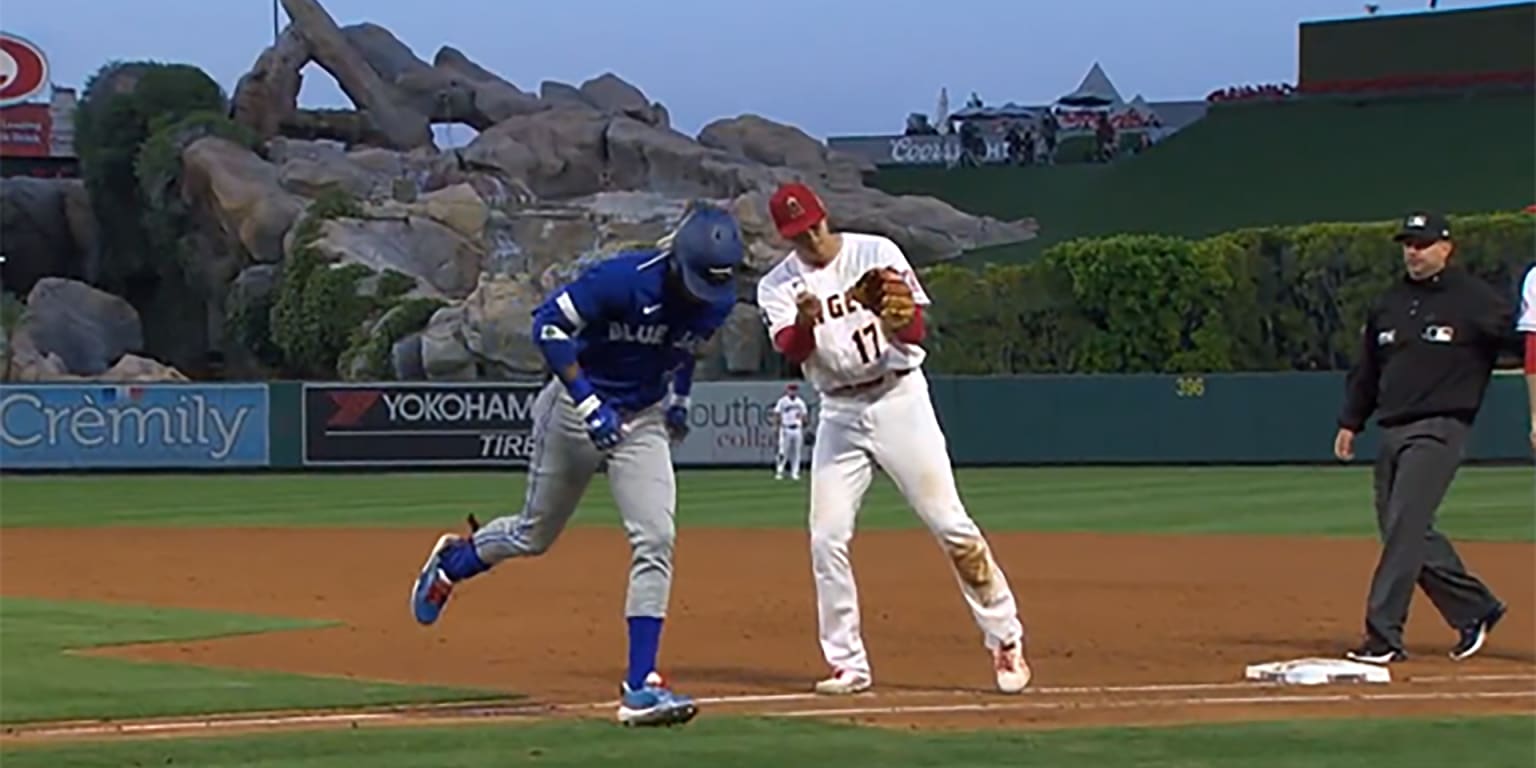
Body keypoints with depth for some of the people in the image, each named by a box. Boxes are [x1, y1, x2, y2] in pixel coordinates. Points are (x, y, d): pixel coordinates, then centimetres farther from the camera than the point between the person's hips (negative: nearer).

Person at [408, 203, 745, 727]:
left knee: (655, 541, -13)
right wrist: (589, 404, -28)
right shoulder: (625, 279, -28)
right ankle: (453, 562, 46)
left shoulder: (716, 302, -9)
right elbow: (549, 324, -24)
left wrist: (679, 397, 6)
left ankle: (640, 686, -12)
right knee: (534, 536, 12)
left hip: (644, 419, 4)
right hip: (577, 407, -4)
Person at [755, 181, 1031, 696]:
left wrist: (898, 317, -37)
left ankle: (1005, 641, 3)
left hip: (898, 399, -3)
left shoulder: (876, 254, -4)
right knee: (826, 540, -4)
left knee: (949, 523, -6)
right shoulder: (779, 286, 1)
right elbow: (790, 350, -17)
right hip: (838, 415, 3)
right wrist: (806, 323, -39)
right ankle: (848, 665, 6)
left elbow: (916, 332, -13)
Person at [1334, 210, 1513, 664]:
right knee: (1402, 530, 8)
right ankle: (1474, 608, 23)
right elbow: (1366, 369, 21)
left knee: (1404, 526, -14)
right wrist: (1350, 422, 18)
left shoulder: (1476, 301, -5)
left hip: (1439, 429, -7)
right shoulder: (1389, 304, 14)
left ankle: (1383, 634, -14)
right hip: (1392, 431, 7)